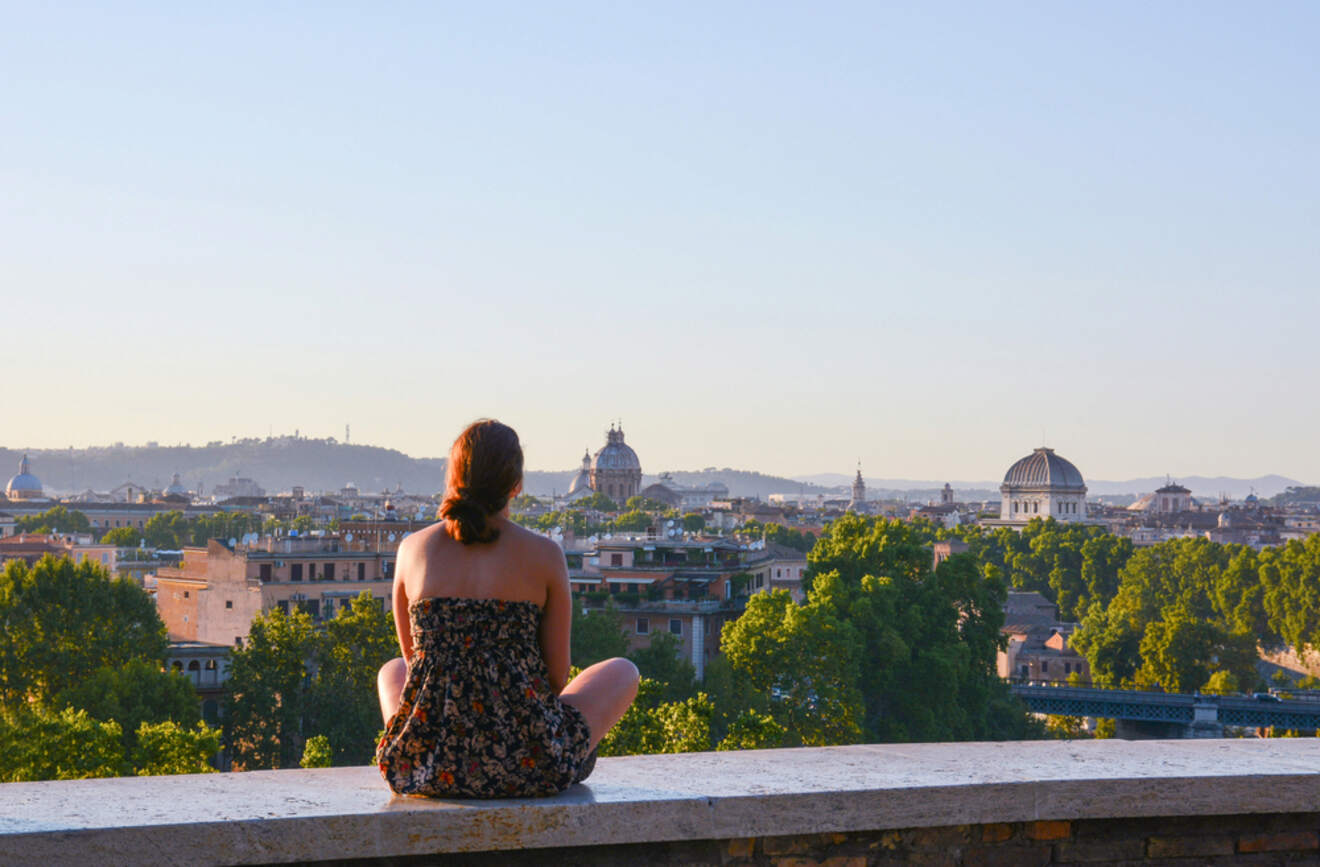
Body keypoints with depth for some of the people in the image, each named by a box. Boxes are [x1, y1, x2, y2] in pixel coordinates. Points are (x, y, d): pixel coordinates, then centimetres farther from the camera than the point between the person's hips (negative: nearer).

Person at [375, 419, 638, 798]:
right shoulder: (544, 555, -5)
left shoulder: (413, 548, 2)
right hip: (527, 767, -2)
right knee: (622, 671, 24)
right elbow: (556, 676, 0)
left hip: (427, 764, 3)